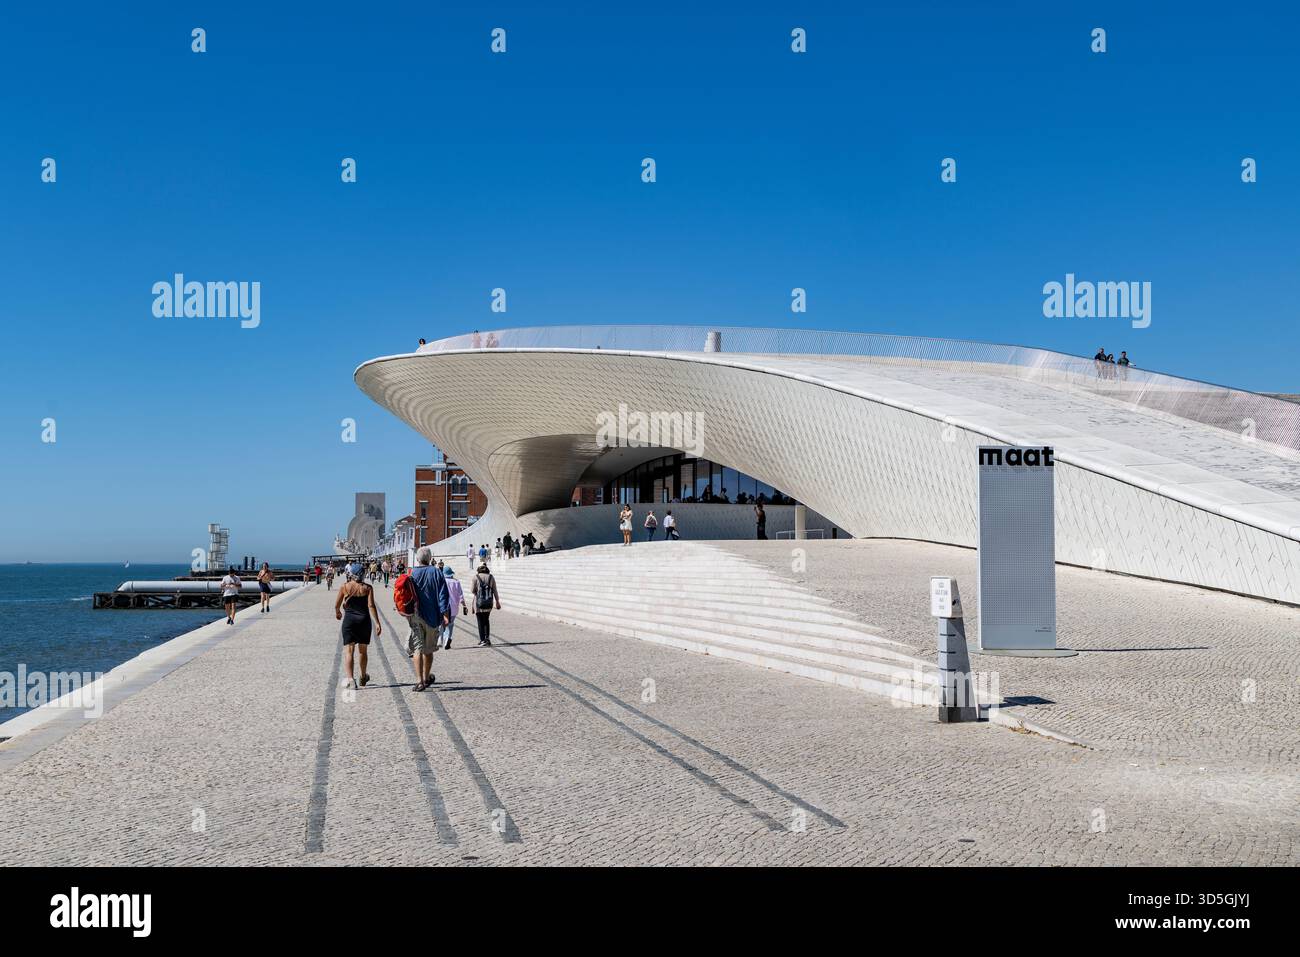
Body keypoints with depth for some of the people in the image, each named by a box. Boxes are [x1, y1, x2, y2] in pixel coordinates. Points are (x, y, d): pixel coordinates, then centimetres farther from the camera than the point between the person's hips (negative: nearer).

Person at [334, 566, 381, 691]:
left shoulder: (345, 586, 0)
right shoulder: (367, 588, -2)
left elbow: (337, 605, 6)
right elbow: (371, 606, -10)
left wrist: (337, 613, 29)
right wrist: (377, 623, -10)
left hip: (349, 620, -1)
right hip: (364, 620, 1)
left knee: (349, 651, -4)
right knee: (363, 651, 17)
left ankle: (350, 678, -20)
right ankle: (363, 678, 32)